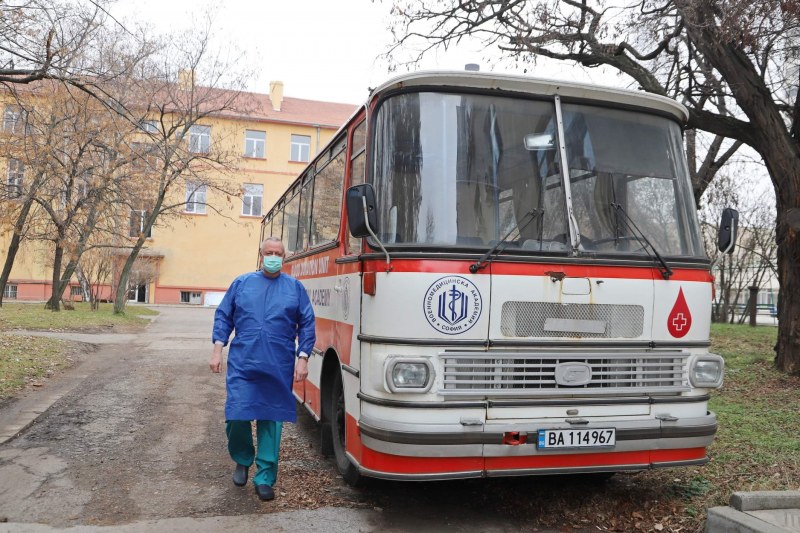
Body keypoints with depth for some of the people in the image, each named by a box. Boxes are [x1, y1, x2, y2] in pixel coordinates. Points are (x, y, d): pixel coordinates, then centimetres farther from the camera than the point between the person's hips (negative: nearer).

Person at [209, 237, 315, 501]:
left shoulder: (295, 287, 8)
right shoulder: (241, 283, 9)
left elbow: (307, 324, 6)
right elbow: (223, 316, 11)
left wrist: (303, 357, -2)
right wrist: (218, 348, 1)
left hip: (279, 368, 0)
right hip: (242, 364, 0)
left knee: (271, 421, 4)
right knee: (236, 415, -5)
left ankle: (264, 478, 16)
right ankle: (242, 460, 25)